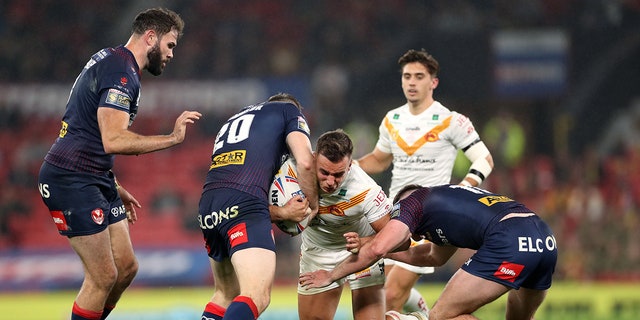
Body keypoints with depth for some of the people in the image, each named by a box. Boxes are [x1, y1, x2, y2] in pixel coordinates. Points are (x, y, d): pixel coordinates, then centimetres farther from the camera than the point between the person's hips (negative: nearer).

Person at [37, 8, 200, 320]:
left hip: (94, 178, 11)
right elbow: (113, 140, -27)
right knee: (104, 276, -9)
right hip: (72, 180, -11)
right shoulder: (121, 72, -16)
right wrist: (171, 138, -21)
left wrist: (114, 188, 25)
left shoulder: (109, 61, 18)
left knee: (126, 267, 10)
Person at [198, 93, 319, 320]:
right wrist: (312, 205, 18)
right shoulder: (289, 110, 21)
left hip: (208, 206, 7)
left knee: (226, 295, 21)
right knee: (257, 297, -18)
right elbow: (305, 162, 2)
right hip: (244, 203, -7)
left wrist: (281, 212, 17)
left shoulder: (233, 120, 37)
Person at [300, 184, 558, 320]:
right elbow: (436, 256, 49)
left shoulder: (411, 201, 14)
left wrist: (331, 275, 15)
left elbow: (378, 249, 1)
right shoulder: (449, 199, 37)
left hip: (508, 243, -8)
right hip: (545, 240, 9)